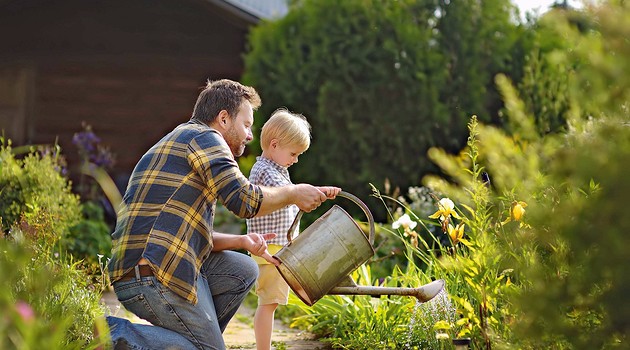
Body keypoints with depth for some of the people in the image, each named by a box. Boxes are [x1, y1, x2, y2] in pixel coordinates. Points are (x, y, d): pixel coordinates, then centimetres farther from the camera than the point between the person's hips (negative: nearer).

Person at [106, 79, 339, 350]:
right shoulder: (203, 136, -3)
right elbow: (245, 200, -16)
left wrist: (241, 241, 9)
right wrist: (293, 193, 0)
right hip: (155, 274, -10)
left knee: (243, 271, 16)